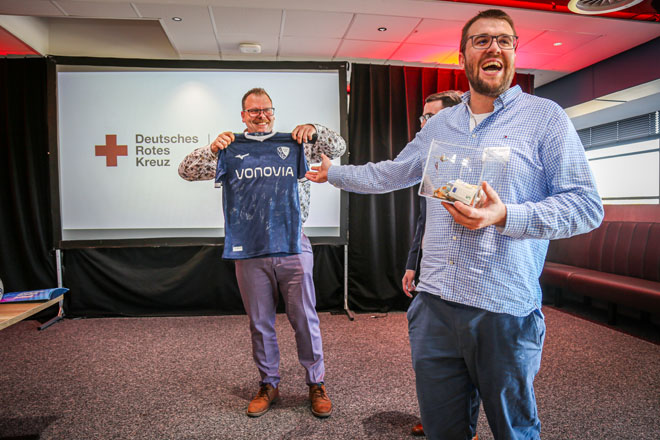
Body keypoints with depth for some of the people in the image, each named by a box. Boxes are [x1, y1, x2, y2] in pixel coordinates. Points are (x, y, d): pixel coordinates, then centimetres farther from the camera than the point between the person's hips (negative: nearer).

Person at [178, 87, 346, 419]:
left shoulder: (294, 144, 9)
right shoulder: (231, 151, 9)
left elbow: (337, 148, 6)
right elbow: (187, 171, 3)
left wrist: (313, 129, -13)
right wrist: (212, 148, -16)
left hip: (293, 245, 0)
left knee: (305, 318, 7)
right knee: (260, 322, 11)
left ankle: (316, 384, 24)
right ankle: (269, 385, 29)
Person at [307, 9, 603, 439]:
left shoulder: (545, 117, -1)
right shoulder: (439, 124, 14)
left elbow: (587, 205, -5)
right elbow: (392, 173, 27)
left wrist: (506, 217, -19)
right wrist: (335, 172, 36)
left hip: (505, 311, -4)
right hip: (434, 303, 4)